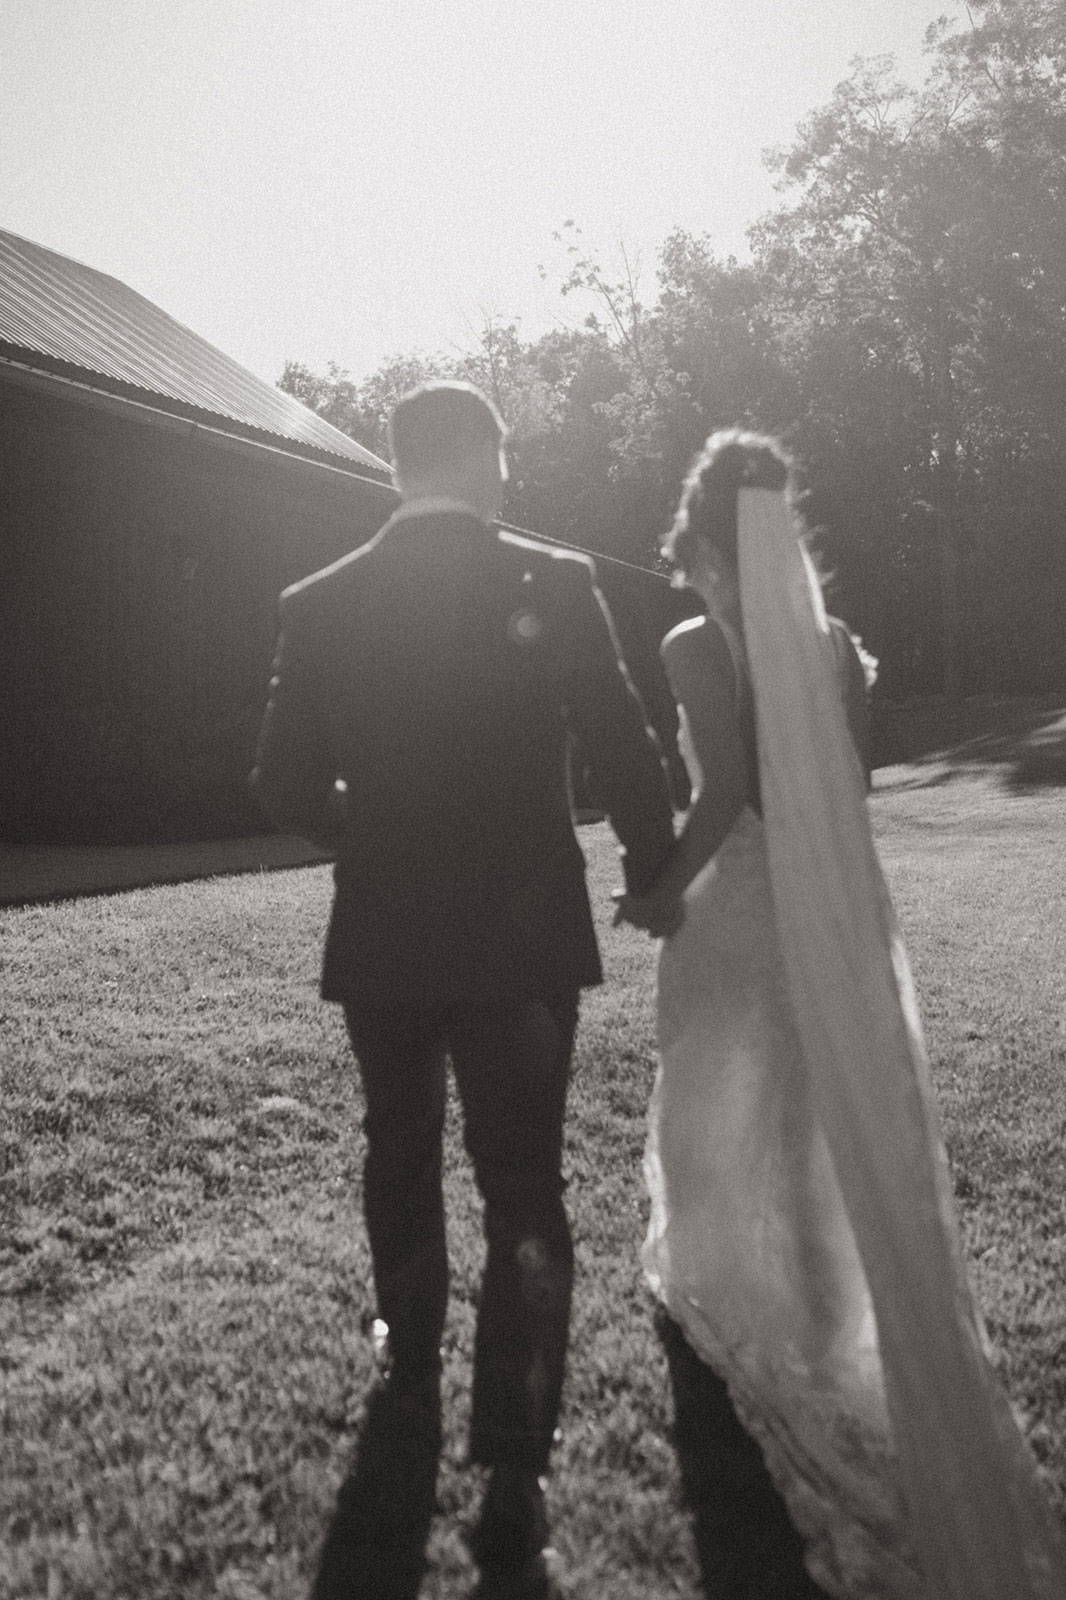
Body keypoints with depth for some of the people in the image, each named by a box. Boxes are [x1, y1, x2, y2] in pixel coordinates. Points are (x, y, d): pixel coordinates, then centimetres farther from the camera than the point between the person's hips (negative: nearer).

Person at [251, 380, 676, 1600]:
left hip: (381, 942, 3)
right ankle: (511, 1492, 7)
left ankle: (411, 1382, 42)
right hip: (522, 938, -2)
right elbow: (624, 754, -9)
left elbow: (287, 789, -2)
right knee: (522, 1193, 6)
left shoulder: (319, 604, -2)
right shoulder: (553, 583, -8)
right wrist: (650, 871, 8)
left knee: (401, 1166, 22)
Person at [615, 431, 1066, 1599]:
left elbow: (726, 792, -20)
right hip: (833, 909, 5)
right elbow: (844, 786, 3)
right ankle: (825, 1300, 33)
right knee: (832, 1109, 18)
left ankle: (724, 1289, 28)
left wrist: (666, 891, -10)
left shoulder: (697, 648, -12)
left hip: (740, 910, -5)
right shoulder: (834, 641, 2)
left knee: (730, 1107, 13)